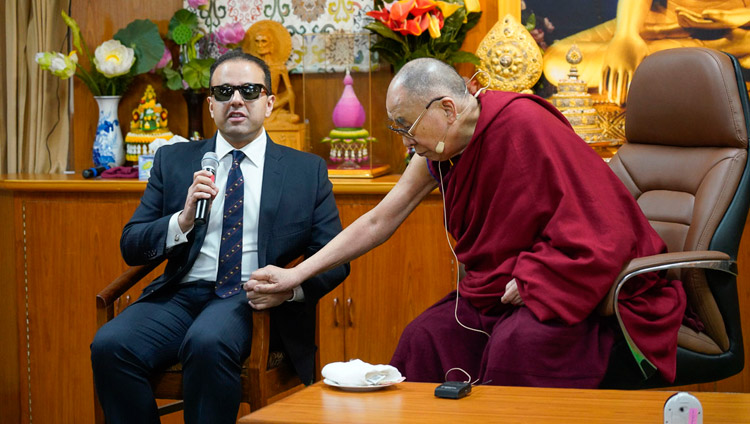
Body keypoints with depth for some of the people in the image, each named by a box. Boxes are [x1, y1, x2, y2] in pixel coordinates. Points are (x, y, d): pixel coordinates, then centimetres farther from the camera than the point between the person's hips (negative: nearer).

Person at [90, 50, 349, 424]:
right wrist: (183, 220, -10)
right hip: (182, 295, 3)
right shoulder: (173, 161, 16)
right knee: (109, 345, -27)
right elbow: (131, 247, 10)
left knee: (207, 342, -36)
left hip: (255, 302, -2)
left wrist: (291, 286, -15)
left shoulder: (307, 171, 12)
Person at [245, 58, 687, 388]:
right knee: (427, 337, -13)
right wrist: (296, 275, 6)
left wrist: (529, 279, -18)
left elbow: (600, 229, -21)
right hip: (501, 287, 7)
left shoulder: (524, 126, -21)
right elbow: (378, 222, 8)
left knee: (518, 344, -33)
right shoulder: (437, 152, 3)